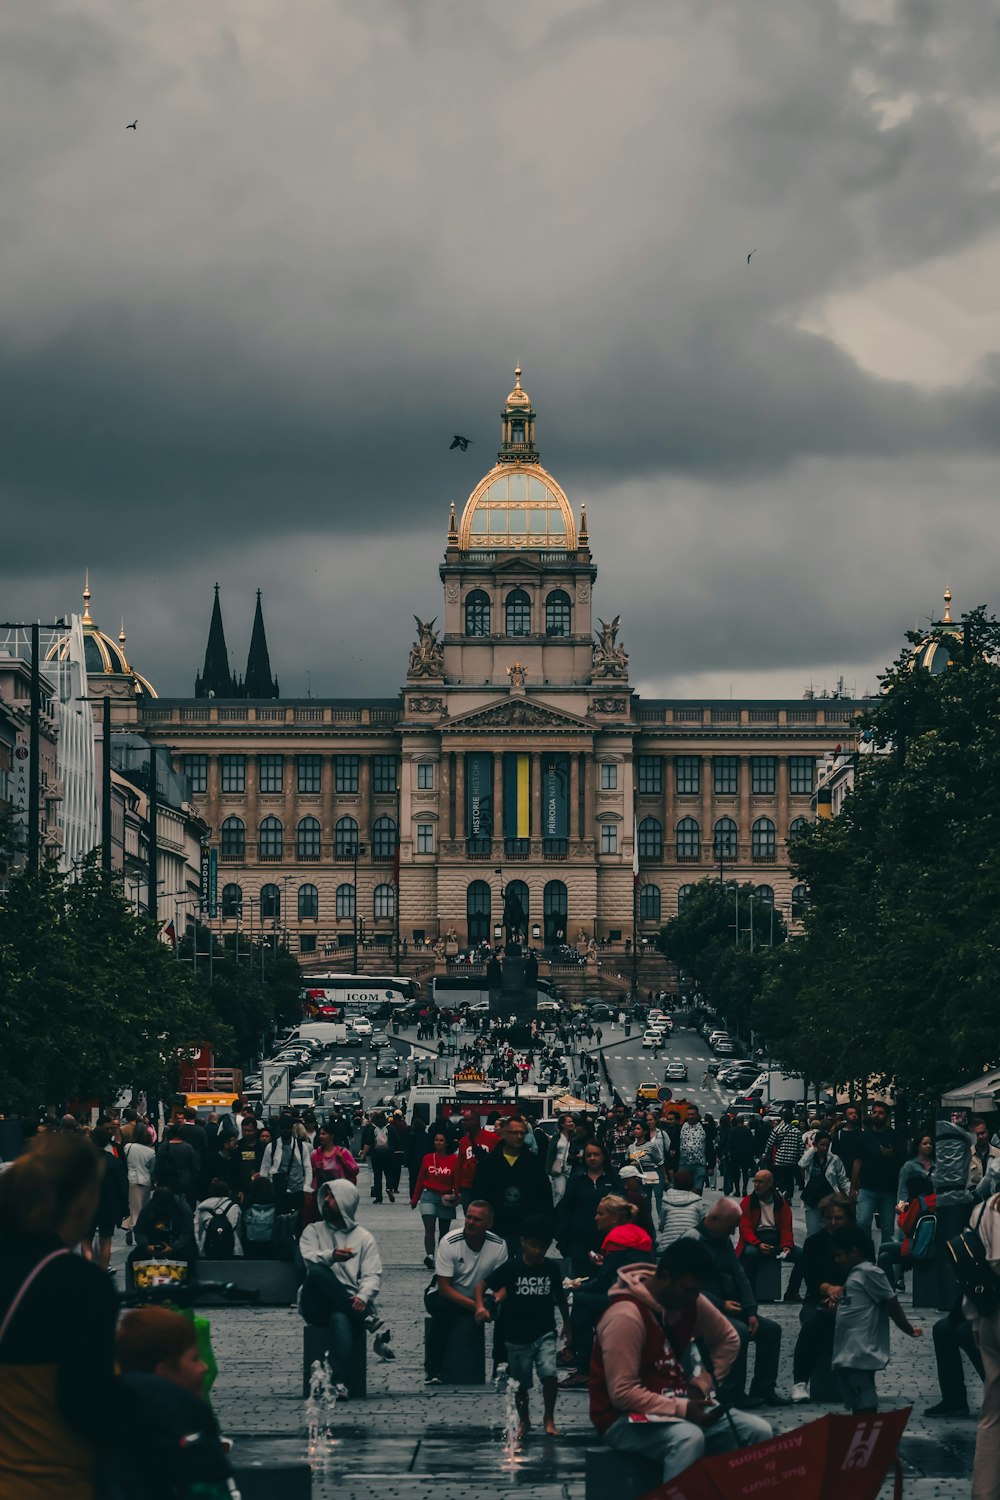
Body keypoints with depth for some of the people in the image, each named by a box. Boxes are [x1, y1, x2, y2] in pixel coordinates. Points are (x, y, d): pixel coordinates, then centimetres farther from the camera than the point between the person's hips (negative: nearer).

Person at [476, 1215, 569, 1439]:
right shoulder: (511, 1267, -9)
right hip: (517, 1336, 0)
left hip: (544, 1334, 0)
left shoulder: (552, 1268, -2)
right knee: (520, 1384, 11)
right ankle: (523, 1421, 33)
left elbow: (559, 1296, 14)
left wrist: (566, 1323, 20)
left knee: (549, 1373, -20)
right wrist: (480, 1306, -23)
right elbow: (482, 1285, -6)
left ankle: (548, 1418, -2)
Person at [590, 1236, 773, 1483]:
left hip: (677, 1408, 8)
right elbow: (622, 1393, -24)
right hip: (625, 1419, -8)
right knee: (689, 1437, -38)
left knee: (758, 1432, -11)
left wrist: (701, 1385, 3)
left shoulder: (691, 1302, 1)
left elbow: (728, 1340, 19)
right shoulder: (626, 1316, -22)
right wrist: (681, 1409, -27)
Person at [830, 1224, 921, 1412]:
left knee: (865, 1403, -10)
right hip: (848, 1353, 10)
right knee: (855, 1403, 12)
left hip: (861, 1353, -10)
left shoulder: (869, 1273, -11)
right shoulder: (855, 1274, 18)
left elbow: (892, 1303, -9)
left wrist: (908, 1330, -4)